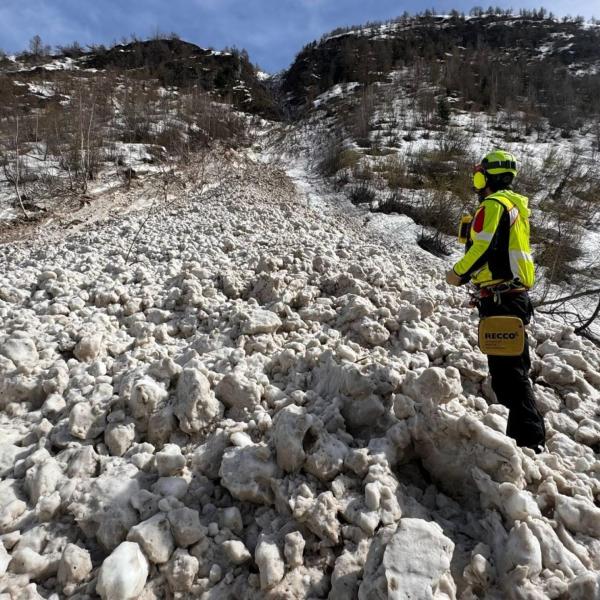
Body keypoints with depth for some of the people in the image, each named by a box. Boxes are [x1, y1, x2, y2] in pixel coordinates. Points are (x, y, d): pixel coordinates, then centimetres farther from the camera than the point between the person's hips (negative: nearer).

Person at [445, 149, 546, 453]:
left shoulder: (493, 204, -11)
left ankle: (529, 438, -4)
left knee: (508, 368, -8)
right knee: (511, 365, 18)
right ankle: (526, 431, 30)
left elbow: (484, 247, -21)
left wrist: (459, 273, -8)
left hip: (500, 298, -11)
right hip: (514, 294, 11)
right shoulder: (515, 204, 21)